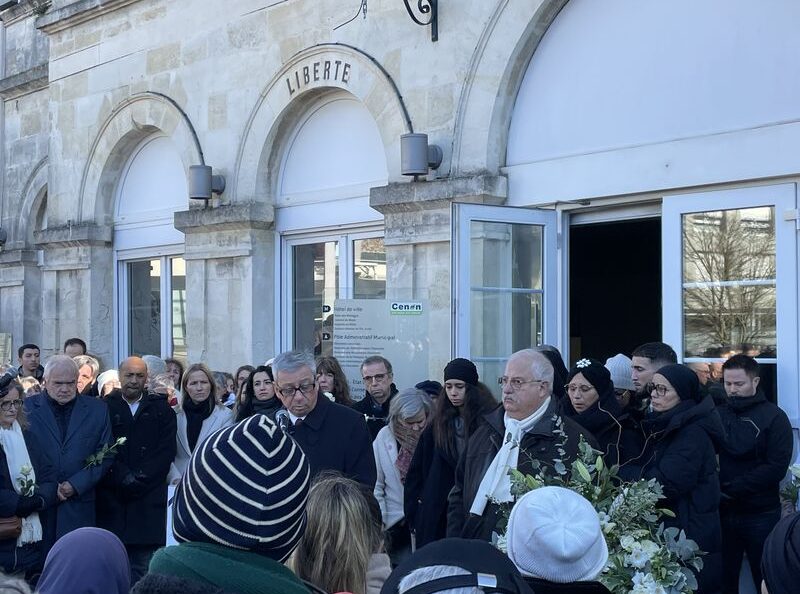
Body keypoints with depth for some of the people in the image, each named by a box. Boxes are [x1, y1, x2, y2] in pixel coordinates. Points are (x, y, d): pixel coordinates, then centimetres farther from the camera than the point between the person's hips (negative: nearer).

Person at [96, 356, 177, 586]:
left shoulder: (161, 409, 10)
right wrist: (123, 478, -11)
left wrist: (138, 479, -8)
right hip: (112, 498, 0)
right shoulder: (105, 407, 8)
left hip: (148, 499, 0)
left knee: (143, 566, -2)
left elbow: (166, 452, 2)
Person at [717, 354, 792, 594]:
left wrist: (731, 489, -17)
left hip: (760, 514, -3)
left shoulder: (774, 417, -3)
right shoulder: (717, 414, 7)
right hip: (722, 512, 3)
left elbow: (776, 467, -12)